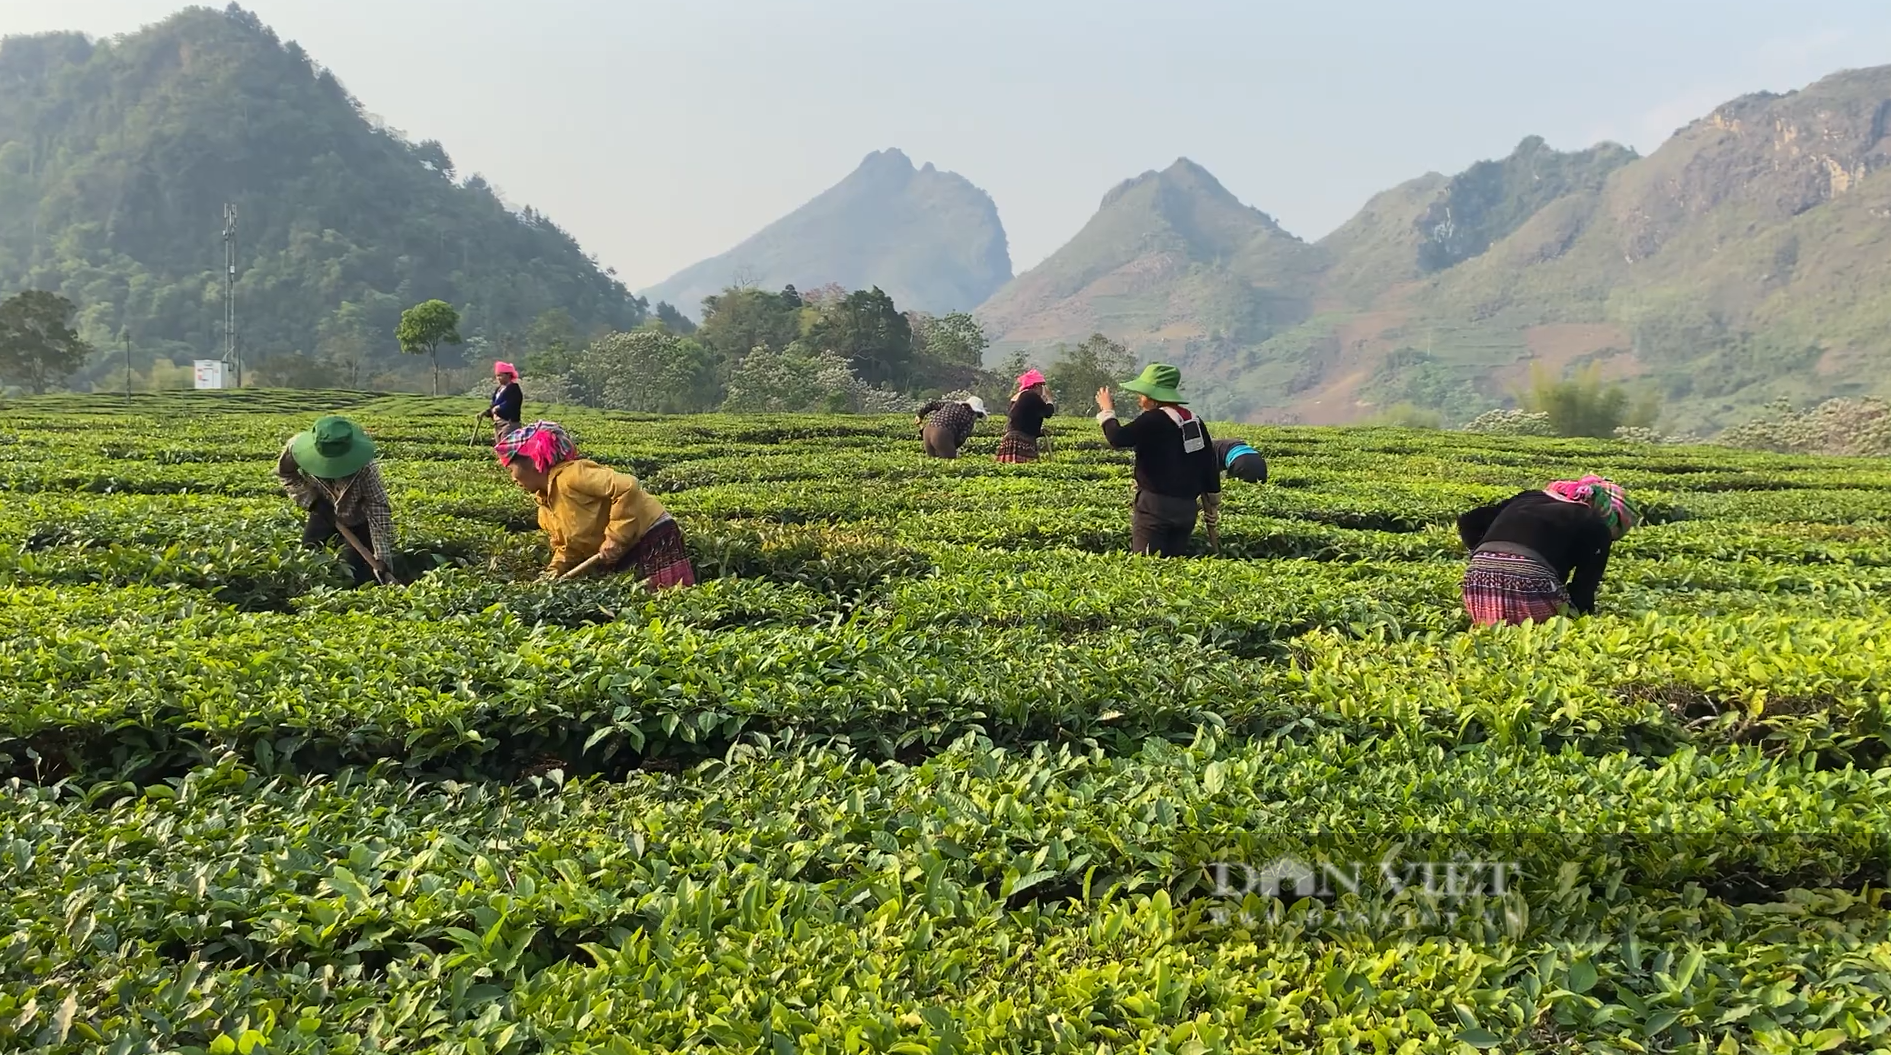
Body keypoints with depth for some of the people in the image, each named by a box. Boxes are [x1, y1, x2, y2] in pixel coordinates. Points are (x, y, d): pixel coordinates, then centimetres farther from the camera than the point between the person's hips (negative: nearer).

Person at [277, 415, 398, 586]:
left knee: (356, 575, -10)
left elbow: (379, 514, -37)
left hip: (359, 519, -3)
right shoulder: (298, 447, -31)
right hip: (325, 511, 4)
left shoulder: (365, 470, -40)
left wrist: (383, 562, -42)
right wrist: (311, 500, -24)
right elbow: (284, 473, -8)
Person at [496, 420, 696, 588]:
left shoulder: (570, 476, -21)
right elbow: (568, 545, 18)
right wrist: (555, 571, -2)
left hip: (653, 538, -10)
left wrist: (614, 538, -26)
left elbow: (627, 488, -29)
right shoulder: (546, 505, 11)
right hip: (624, 554, 10)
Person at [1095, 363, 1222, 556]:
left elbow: (1118, 439, -22)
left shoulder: (1154, 419, -12)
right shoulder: (1195, 421, 12)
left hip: (1156, 505, -7)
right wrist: (1213, 519, 20)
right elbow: (1211, 470, 14)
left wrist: (1107, 411, -2)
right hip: (1187, 508, 8)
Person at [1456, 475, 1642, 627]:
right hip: (1529, 580, -5)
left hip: (1477, 579, 6)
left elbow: (1468, 522, 29)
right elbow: (1582, 591, 12)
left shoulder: (1530, 497, 30)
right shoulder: (1596, 529, 16)